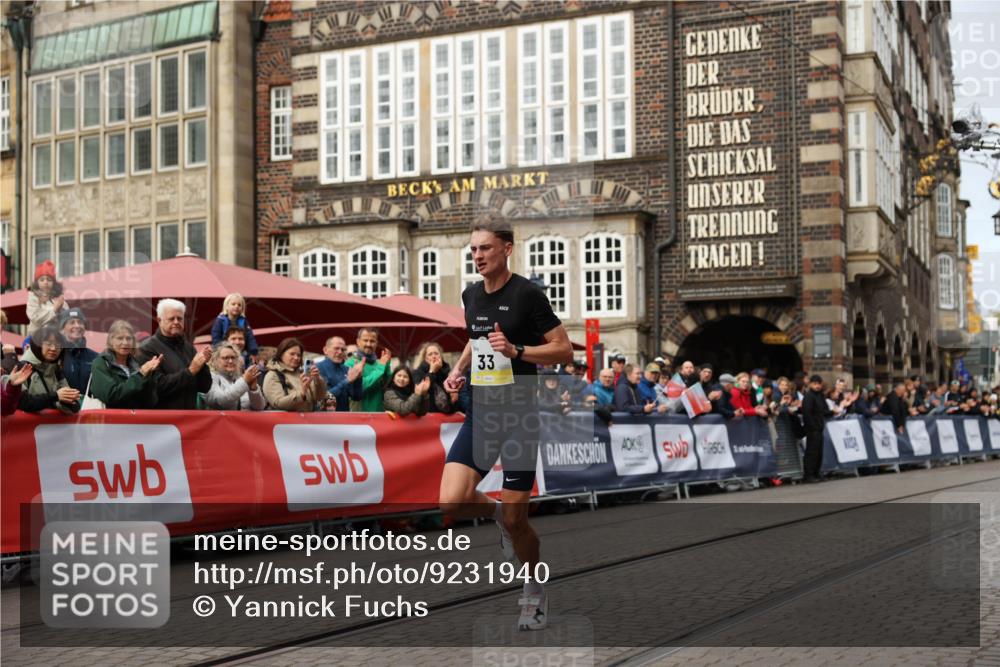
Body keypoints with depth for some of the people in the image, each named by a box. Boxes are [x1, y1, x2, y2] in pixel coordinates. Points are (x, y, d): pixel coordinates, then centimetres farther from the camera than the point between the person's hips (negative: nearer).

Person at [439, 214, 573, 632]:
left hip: (519, 414, -5)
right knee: (451, 502, -13)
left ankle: (535, 590, 26)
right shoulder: (471, 295, 9)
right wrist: (459, 369, 10)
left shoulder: (527, 294, -10)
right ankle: (498, 511, 22)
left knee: (515, 521, -1)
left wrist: (516, 351, -23)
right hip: (480, 412, 5)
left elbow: (564, 349, -9)